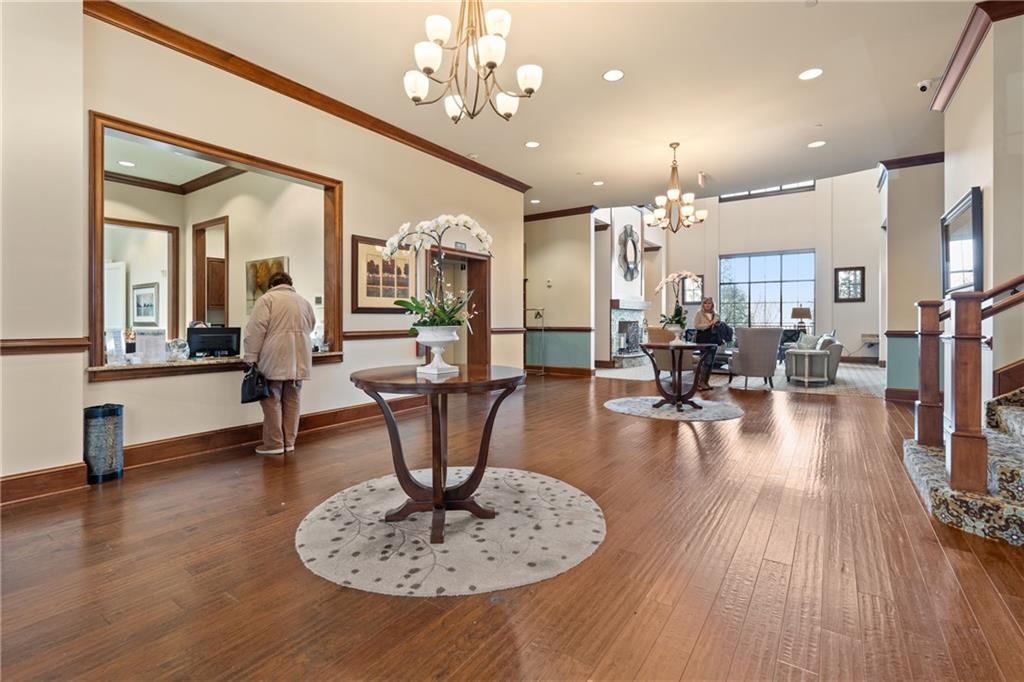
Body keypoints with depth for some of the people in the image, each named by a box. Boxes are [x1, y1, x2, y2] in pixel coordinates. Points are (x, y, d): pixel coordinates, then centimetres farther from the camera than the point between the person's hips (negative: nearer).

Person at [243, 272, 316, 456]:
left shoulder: (266, 299, 0)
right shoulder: (304, 301, 16)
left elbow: (256, 330, -8)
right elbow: (310, 328, 21)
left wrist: (251, 358, -6)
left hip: (275, 360, -5)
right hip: (299, 360, 5)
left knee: (272, 401, 3)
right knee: (292, 401, 10)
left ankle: (274, 444, 5)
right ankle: (289, 442, 14)